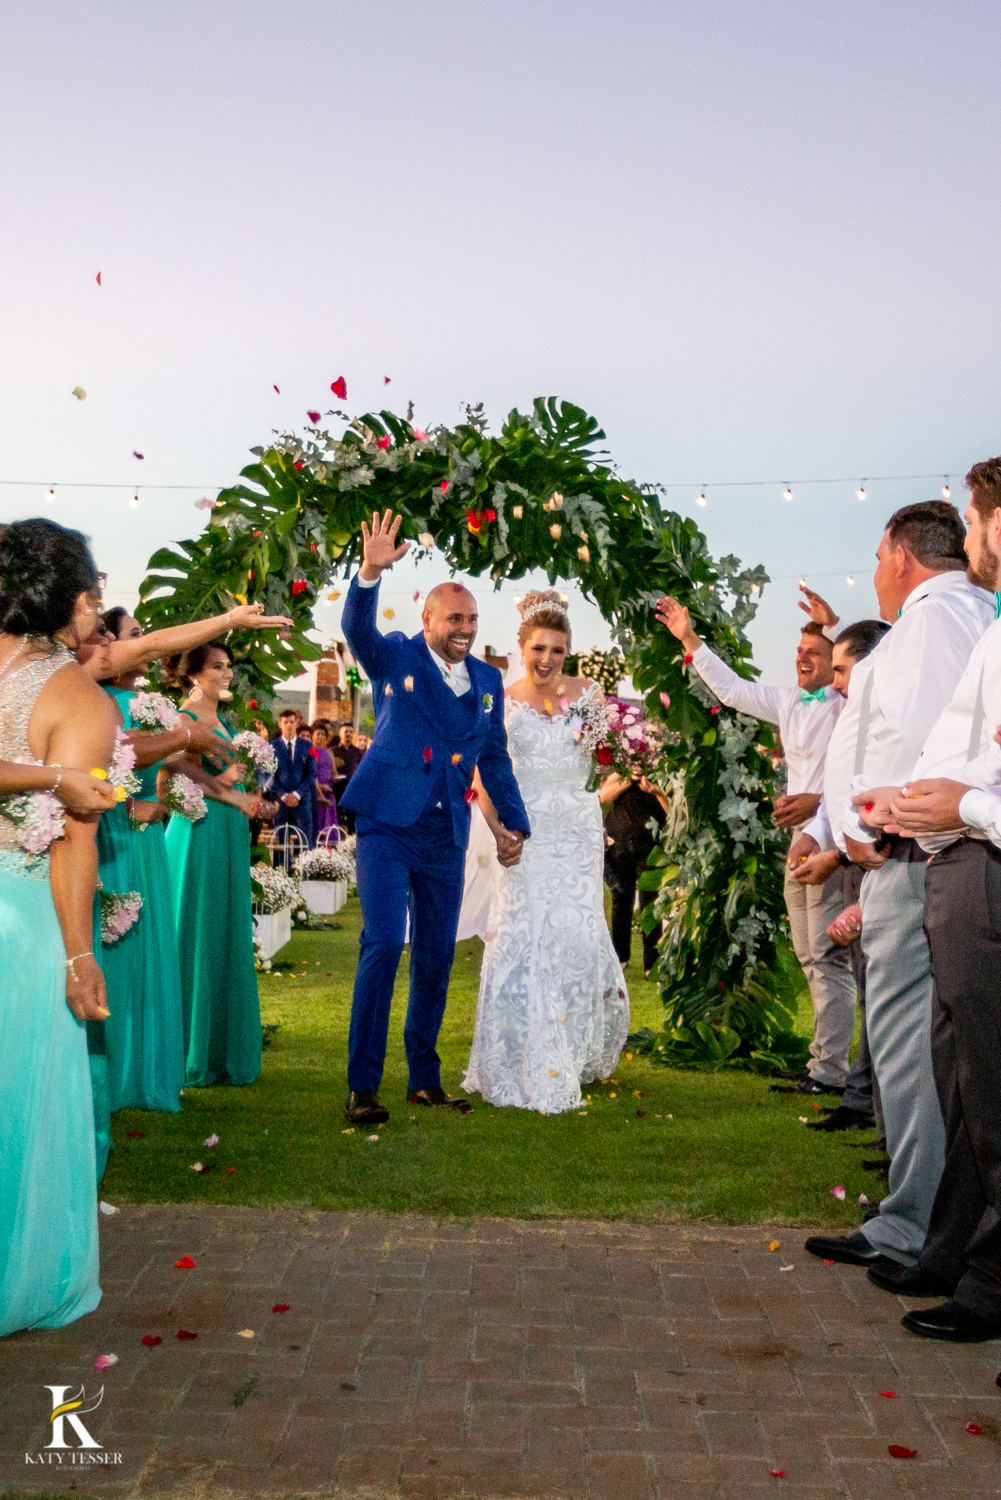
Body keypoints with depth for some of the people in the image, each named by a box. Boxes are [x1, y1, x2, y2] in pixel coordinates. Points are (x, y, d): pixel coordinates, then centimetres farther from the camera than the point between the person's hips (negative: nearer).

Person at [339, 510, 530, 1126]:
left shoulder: (488, 680, 13)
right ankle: (362, 1086, -6)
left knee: (437, 957, 10)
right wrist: (371, 573, -36)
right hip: (389, 826, -5)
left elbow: (495, 757, 18)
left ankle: (425, 1079, 23)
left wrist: (515, 823, 12)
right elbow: (358, 630, -20)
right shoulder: (397, 658, 1)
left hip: (446, 837, 5)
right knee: (383, 945, -13)